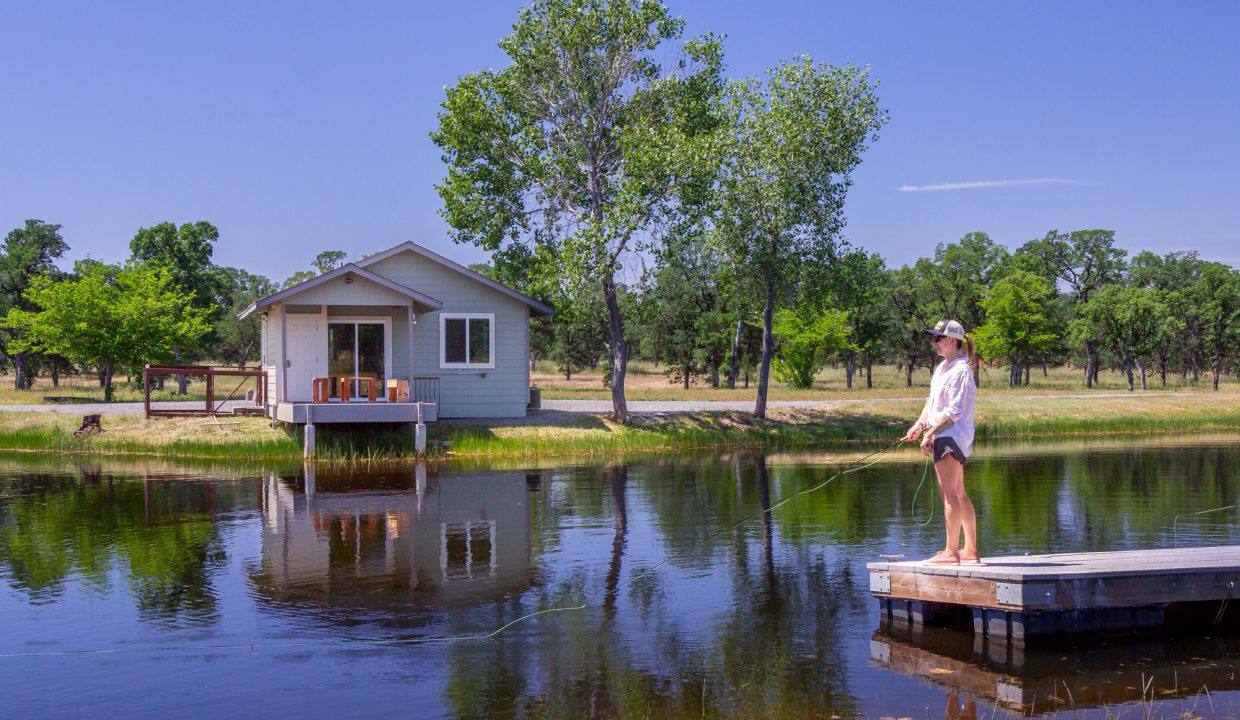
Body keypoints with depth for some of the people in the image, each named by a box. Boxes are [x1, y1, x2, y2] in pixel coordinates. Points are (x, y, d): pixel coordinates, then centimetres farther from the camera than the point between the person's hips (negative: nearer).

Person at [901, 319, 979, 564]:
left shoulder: (961, 371, -15)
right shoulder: (942, 367, 15)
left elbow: (955, 411, -20)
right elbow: (932, 401, 20)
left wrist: (930, 433, -20)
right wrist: (919, 425, 8)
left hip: (951, 436, -10)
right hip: (944, 436, 10)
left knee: (950, 494, -8)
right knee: (959, 495, 13)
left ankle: (951, 551, -6)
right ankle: (971, 550, 20)